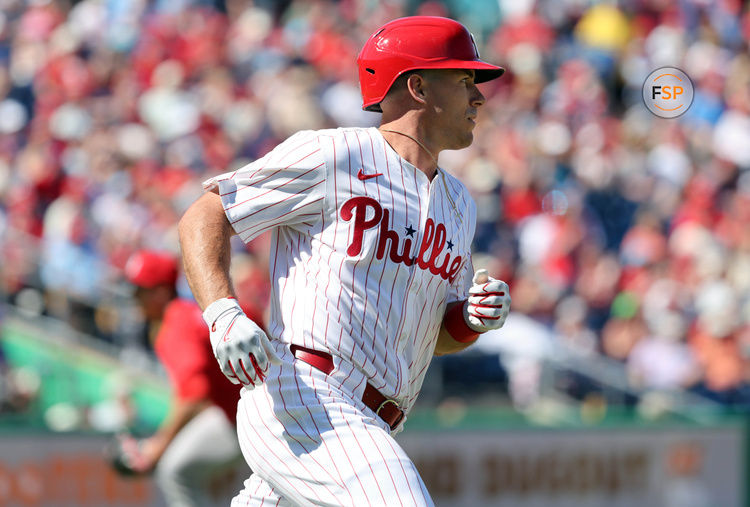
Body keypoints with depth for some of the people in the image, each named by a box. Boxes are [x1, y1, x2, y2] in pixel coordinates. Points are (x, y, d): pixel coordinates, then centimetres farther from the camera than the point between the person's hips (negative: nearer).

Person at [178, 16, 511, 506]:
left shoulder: (458, 203, 22)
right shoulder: (331, 156, -2)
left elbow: (440, 335, 28)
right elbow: (204, 218, -2)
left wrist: (474, 319, 3)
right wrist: (223, 314, -20)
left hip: (366, 428, 9)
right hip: (301, 399, -9)